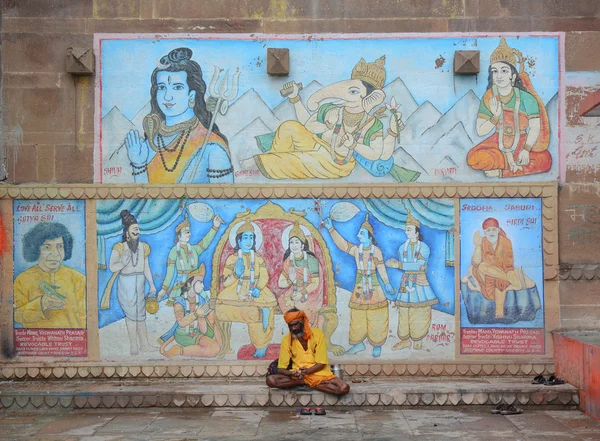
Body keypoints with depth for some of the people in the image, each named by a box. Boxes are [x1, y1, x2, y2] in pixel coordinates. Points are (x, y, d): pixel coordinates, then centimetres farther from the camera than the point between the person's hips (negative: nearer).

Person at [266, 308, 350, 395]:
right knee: (270, 380, -27)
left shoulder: (317, 334, -6)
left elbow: (321, 363, -7)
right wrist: (293, 373, -27)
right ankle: (313, 383, -15)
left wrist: (305, 371, -25)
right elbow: (281, 369, -5)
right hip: (297, 375, 1)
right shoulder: (286, 339, -2)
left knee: (344, 388, -27)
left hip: (318, 373, -1)